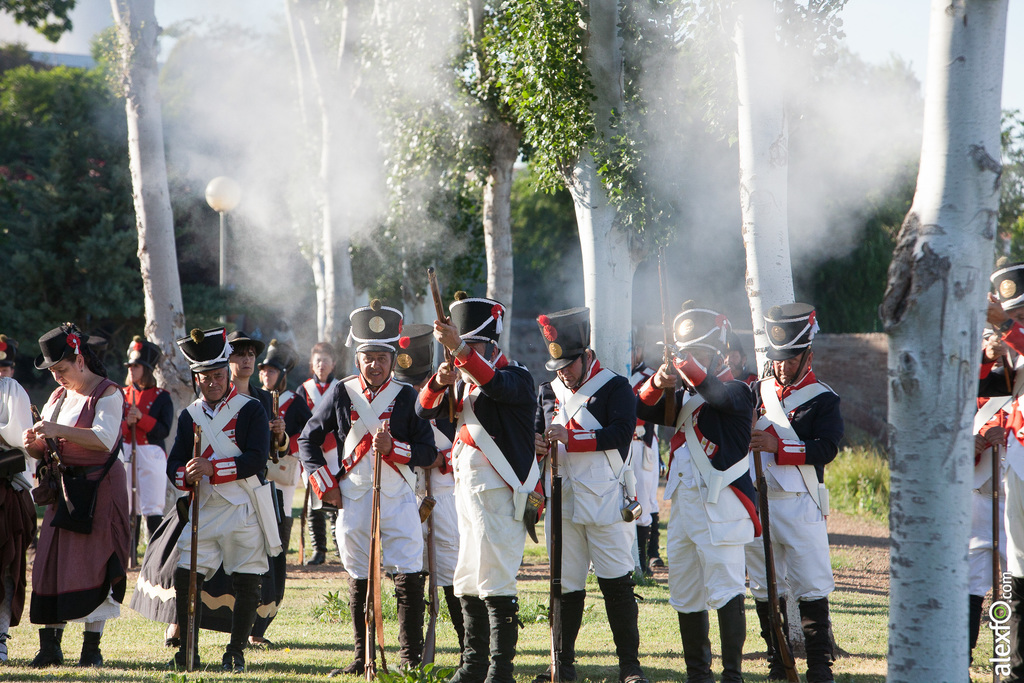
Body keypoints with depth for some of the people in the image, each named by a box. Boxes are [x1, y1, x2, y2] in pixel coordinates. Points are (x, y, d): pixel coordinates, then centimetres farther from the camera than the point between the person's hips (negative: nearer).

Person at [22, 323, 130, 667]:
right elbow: (47, 450, 16)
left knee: (94, 567, -7)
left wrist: (59, 430, -28)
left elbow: (104, 439, -22)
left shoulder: (107, 393, -6)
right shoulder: (58, 396, 15)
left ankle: (92, 647, -2)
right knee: (52, 562, -1)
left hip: (101, 489, -6)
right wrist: (35, 444, -8)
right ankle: (49, 645, 1)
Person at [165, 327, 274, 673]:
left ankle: (236, 652, 12)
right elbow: (174, 464, 8)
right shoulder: (189, 416, 11)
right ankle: (186, 651, 4)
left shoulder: (250, 409, -2)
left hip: (243, 512, -3)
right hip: (203, 511, 3)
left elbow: (257, 460, -13)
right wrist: (187, 475, -16)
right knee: (185, 578, -5)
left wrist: (212, 469, -22)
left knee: (246, 585, 1)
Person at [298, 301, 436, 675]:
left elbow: (428, 452, -2)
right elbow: (308, 440, 12)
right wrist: (325, 485, 4)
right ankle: (363, 659, 17)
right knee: (359, 581, 8)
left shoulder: (406, 397, 0)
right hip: (353, 500, 2)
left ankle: (412, 658, -3)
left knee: (409, 578, -9)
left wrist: (393, 447, -19)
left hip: (399, 500, -2)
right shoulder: (341, 394, 4)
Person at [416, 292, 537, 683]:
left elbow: (496, 386, -31)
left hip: (498, 494, -8)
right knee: (468, 585, 11)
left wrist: (459, 347, -42)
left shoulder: (517, 378, -8)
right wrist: (438, 382, -15)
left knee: (495, 584, -11)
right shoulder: (462, 382, 16)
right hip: (466, 492, 8)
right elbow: (426, 410, 6)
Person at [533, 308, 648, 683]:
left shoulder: (616, 387, -3)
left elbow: (621, 433, -17)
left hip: (605, 501, -5)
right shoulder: (553, 392, 15)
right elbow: (542, 432, 22)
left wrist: (569, 438, -22)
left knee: (616, 582, -5)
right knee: (566, 585, 7)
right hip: (563, 502, 5)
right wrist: (538, 441, -3)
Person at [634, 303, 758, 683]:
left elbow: (716, 394, -28)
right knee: (685, 595, 11)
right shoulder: (683, 398, 18)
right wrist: (658, 384, -11)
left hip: (721, 508, -8)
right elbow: (643, 411, 8)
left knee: (725, 589, -13)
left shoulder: (735, 392, -6)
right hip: (684, 506, 8)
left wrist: (685, 365, -34)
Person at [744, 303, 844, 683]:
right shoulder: (758, 391, 14)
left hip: (800, 505, -4)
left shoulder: (823, 400, 0)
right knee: (764, 586, 7)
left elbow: (826, 449, -13)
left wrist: (778, 447, -22)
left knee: (812, 586, -6)